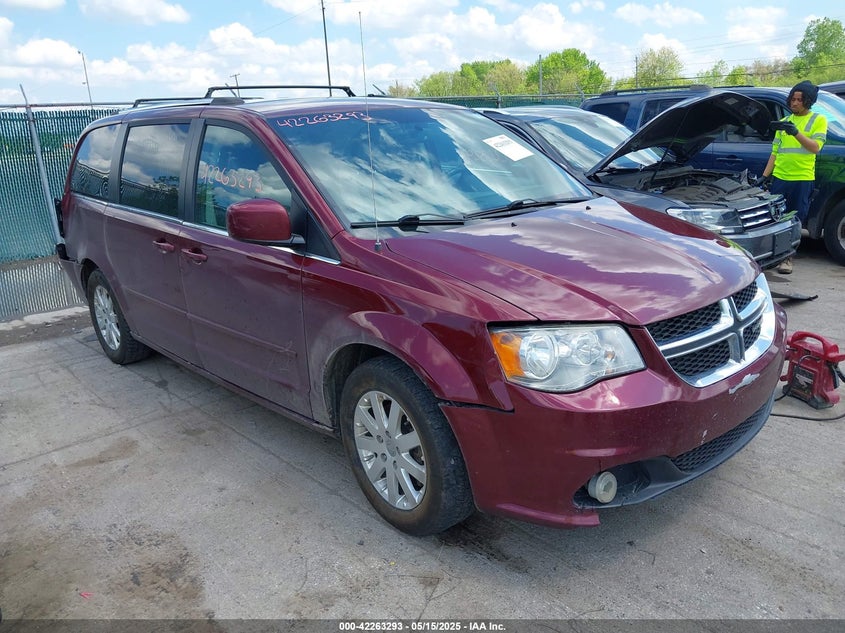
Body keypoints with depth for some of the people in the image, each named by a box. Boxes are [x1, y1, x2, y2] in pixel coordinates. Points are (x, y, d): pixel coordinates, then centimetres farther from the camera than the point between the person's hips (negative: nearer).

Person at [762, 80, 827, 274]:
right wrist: (764, 176, 8)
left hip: (803, 180, -3)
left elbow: (815, 147, -11)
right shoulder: (784, 122, 16)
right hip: (779, 178, 3)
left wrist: (796, 133, -25)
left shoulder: (818, 120, 3)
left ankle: (787, 258, 10)